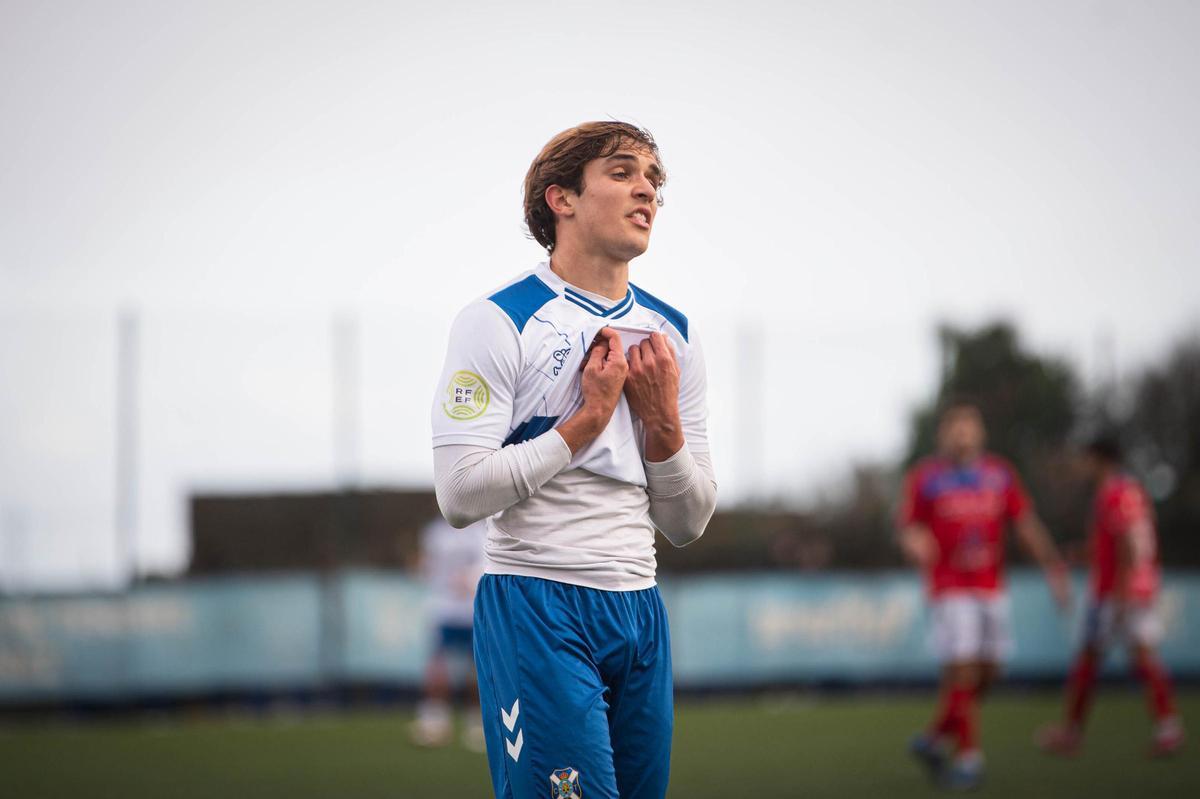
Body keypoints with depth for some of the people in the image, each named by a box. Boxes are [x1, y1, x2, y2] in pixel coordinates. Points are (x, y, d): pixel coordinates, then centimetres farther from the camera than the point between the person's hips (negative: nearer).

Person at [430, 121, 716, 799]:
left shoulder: (672, 336, 11)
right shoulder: (501, 322, -6)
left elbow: (687, 525, 13)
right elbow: (461, 494, -16)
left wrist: (663, 424, -4)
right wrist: (589, 418, -13)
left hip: (639, 611, 6)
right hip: (537, 609, -6)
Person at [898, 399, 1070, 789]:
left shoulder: (1000, 474, 7)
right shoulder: (924, 478, -3)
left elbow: (1027, 525, 6)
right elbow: (907, 529, -3)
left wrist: (1053, 567, -5)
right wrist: (915, 544, -27)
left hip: (991, 588, 5)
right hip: (950, 589, -5)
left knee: (986, 671, 6)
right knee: (962, 669, -13)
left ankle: (935, 738, 24)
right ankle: (968, 754, -3)